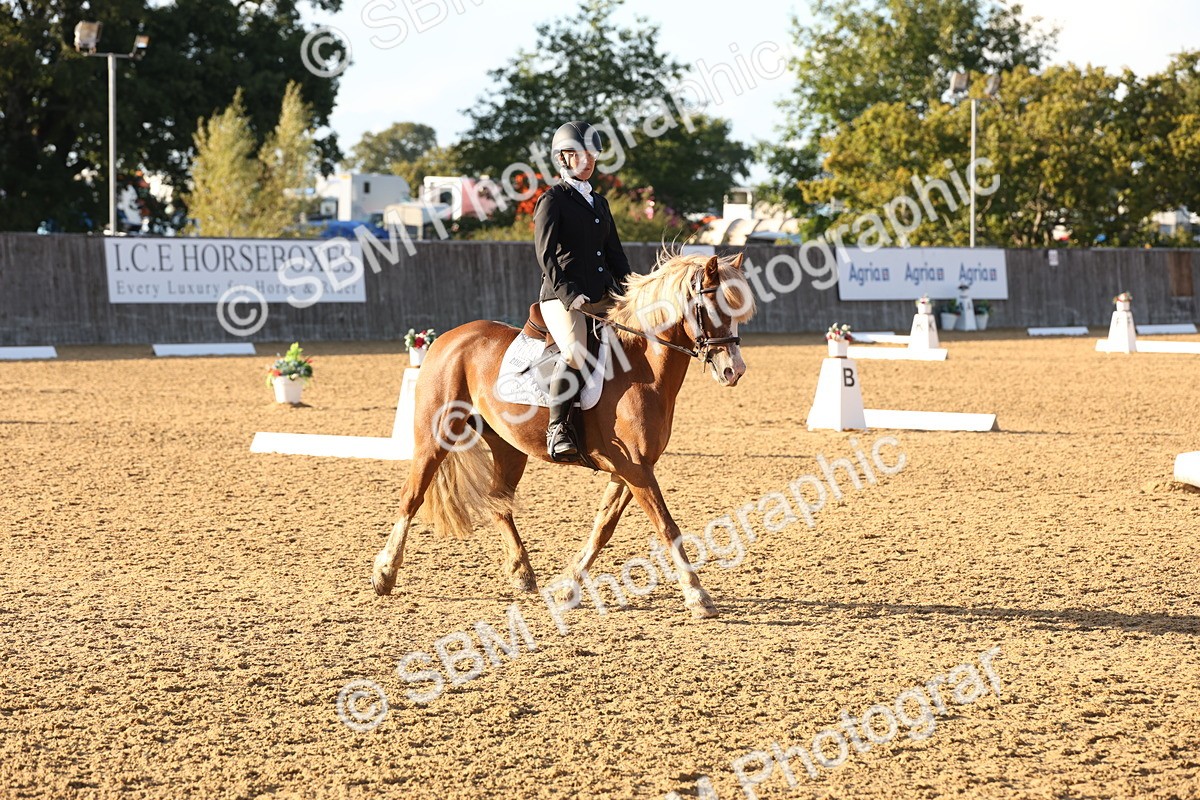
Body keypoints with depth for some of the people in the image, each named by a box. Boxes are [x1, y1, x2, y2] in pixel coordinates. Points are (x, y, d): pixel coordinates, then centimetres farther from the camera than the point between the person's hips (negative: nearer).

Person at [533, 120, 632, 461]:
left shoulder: (599, 203, 21)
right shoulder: (552, 201, -1)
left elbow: (615, 254, 22)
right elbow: (546, 254, -11)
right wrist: (568, 293, -22)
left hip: (602, 298, 8)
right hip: (561, 299, -8)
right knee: (576, 353, -32)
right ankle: (558, 426, -26)